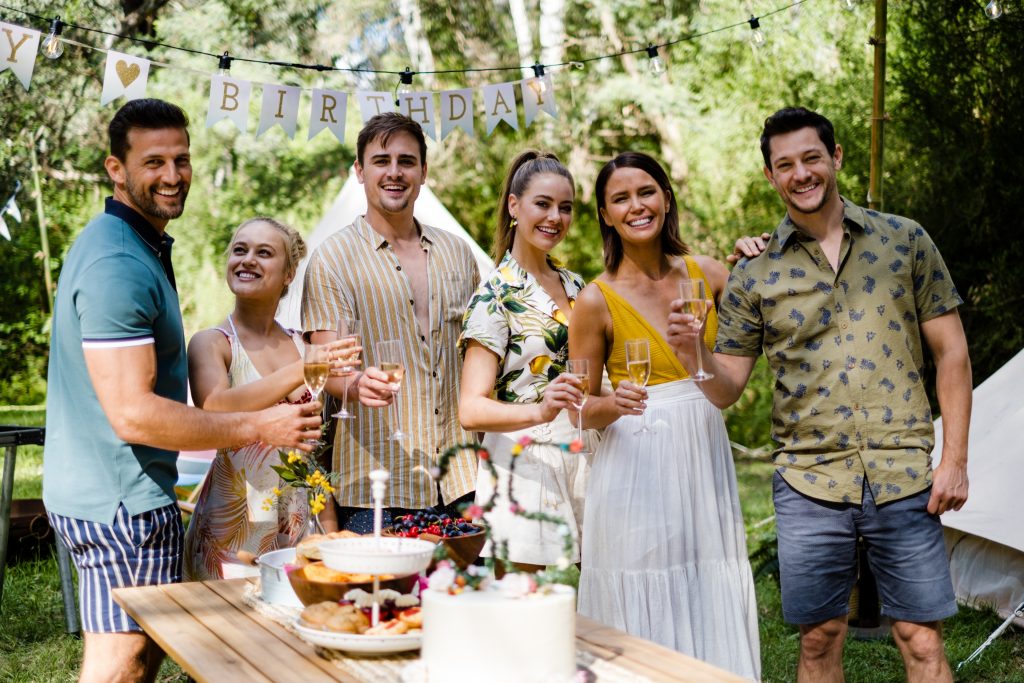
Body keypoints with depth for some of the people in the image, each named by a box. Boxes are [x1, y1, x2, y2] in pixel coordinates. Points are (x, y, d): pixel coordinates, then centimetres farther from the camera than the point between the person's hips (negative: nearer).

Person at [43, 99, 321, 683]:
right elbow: (134, 413, -26)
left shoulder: (139, 248, 14)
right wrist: (260, 428, -20)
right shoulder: (119, 265, -20)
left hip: (103, 493, 11)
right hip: (122, 502, -11)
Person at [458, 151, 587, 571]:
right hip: (524, 469, -6)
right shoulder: (494, 295, -9)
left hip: (579, 465, 6)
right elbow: (471, 410, -18)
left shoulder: (574, 285, 13)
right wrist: (539, 411, -33)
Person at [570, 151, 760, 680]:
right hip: (638, 469, -4)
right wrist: (615, 405, -21)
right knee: (645, 627, 3)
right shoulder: (597, 300, -6)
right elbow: (582, 411, -1)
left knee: (715, 619, 9)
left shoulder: (706, 273, 4)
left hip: (705, 458, 4)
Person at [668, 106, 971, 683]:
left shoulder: (904, 240, 3)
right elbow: (726, 390, 5)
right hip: (809, 484, 1)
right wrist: (692, 352, -17)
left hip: (905, 478, 0)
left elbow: (952, 354, 5)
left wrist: (955, 459, -2)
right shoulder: (754, 275, 3)